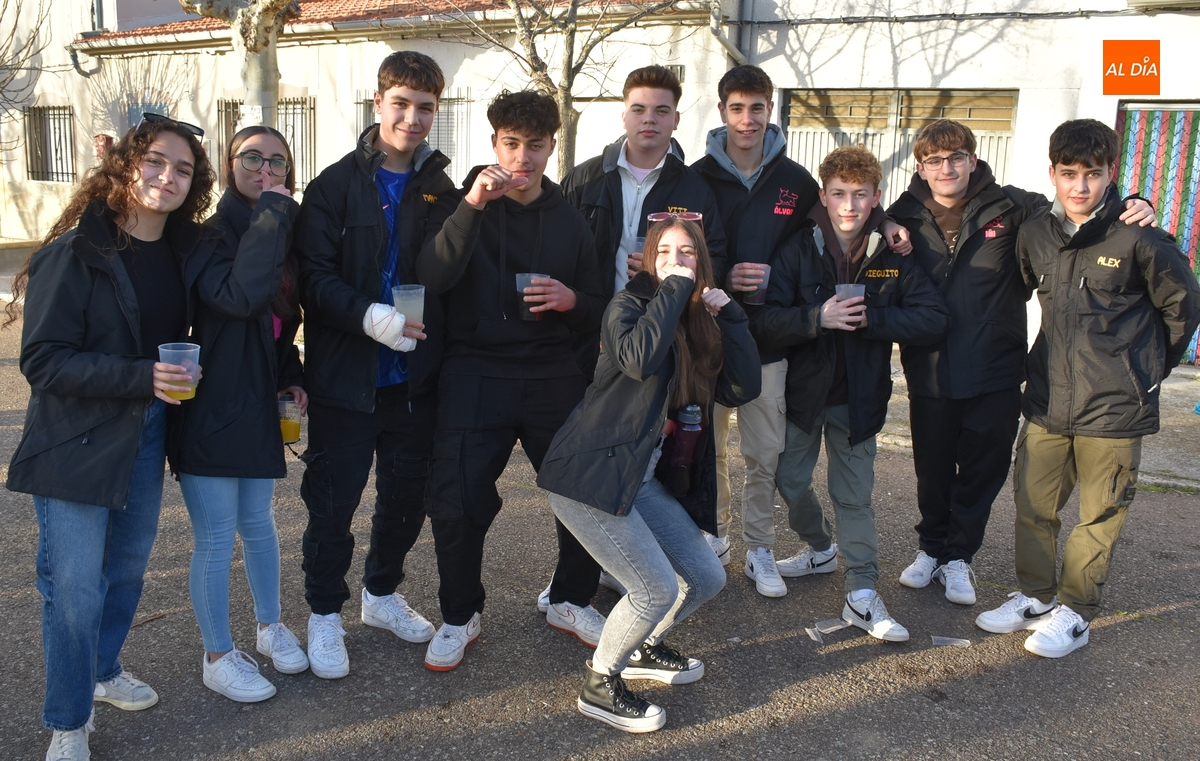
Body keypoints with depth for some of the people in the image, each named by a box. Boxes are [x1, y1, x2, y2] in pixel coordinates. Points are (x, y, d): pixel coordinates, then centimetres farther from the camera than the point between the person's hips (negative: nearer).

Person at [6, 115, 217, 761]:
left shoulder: (186, 252, 2)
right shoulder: (74, 253, -16)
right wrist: (140, 376, -27)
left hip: (146, 436, 6)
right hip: (77, 444, -6)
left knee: (128, 566, 19)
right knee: (74, 587, -1)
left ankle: (102, 670, 43)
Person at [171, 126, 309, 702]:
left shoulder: (280, 237, 9)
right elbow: (239, 295, -34)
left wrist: (291, 376, 4)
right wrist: (273, 213, -27)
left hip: (257, 405, 7)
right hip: (209, 408, -6)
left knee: (257, 522, 19)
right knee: (215, 538, 3)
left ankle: (270, 627, 36)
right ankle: (218, 657, 18)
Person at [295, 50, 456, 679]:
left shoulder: (441, 189, 7)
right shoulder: (337, 185, -3)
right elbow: (315, 277, -12)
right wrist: (369, 316, -25)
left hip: (414, 376, 4)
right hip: (345, 375, -3)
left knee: (407, 495, 15)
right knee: (332, 502, 4)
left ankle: (383, 594, 37)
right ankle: (325, 615, 23)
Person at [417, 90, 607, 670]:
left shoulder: (569, 220, 10)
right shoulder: (467, 205, 1)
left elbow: (595, 315, 13)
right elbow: (432, 279, -18)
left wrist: (572, 300, -10)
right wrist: (471, 206, -27)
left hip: (553, 377, 3)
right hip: (475, 376, -2)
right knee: (458, 504, -6)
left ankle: (572, 601, 26)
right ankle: (460, 616, 19)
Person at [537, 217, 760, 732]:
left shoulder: (701, 323, 11)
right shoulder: (630, 305, -9)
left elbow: (743, 389, 0)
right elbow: (640, 359, -31)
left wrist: (729, 315, -5)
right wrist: (674, 289, -21)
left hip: (644, 479, 8)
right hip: (589, 476, -8)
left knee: (706, 579, 9)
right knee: (657, 589, -12)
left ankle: (642, 649, 36)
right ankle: (599, 685, 12)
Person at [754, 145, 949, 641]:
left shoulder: (893, 257, -6)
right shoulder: (799, 251, -8)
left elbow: (935, 319, -12)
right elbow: (765, 320, -16)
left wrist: (871, 318, -22)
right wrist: (818, 317, -30)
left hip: (858, 396, -1)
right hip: (802, 390, 1)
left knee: (854, 495, 4)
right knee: (790, 480, 12)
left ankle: (863, 595, 10)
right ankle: (819, 549, 39)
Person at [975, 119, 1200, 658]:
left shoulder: (1137, 239, -11)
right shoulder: (1035, 234, 2)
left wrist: (1146, 371, 8)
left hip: (1113, 408, -4)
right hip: (1047, 400, 4)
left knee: (1099, 515, 7)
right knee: (1032, 504, 11)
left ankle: (1075, 613, 21)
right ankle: (1036, 597, 28)